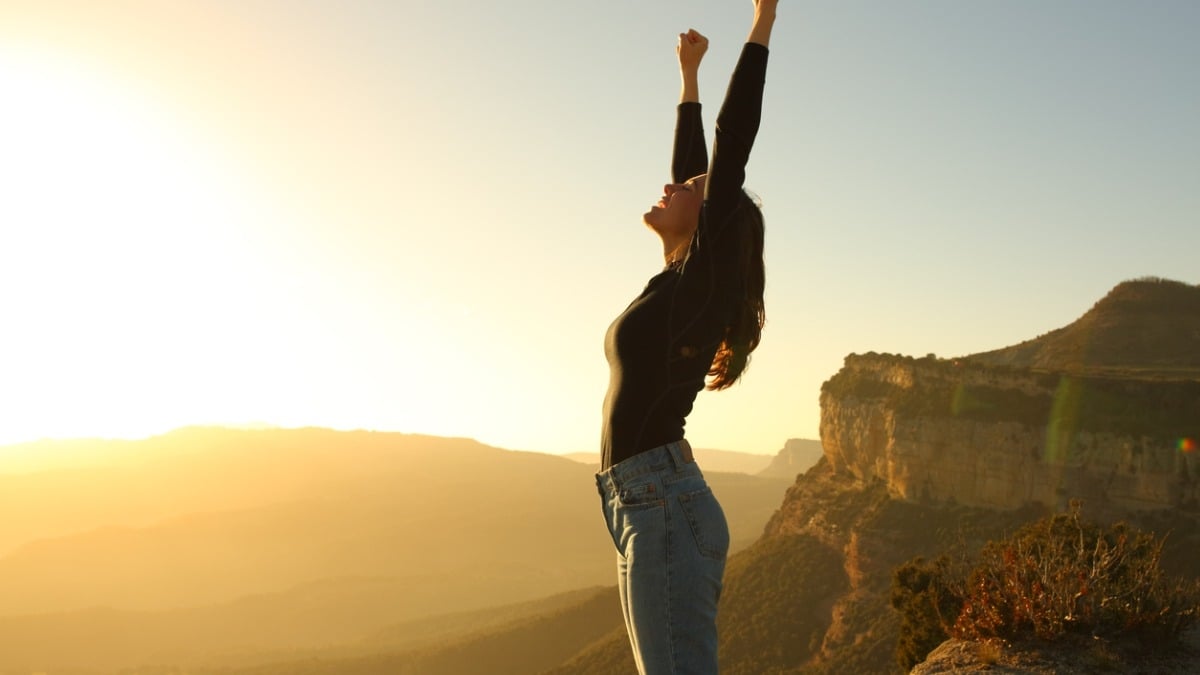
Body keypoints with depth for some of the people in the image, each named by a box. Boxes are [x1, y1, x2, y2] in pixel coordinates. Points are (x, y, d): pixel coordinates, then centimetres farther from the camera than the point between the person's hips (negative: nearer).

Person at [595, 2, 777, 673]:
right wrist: (689, 76, 36)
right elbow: (694, 163, 28)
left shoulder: (704, 277, -3)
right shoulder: (681, 284, 17)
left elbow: (732, 147, -7)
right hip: (651, 506, 9)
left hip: (665, 504, -9)